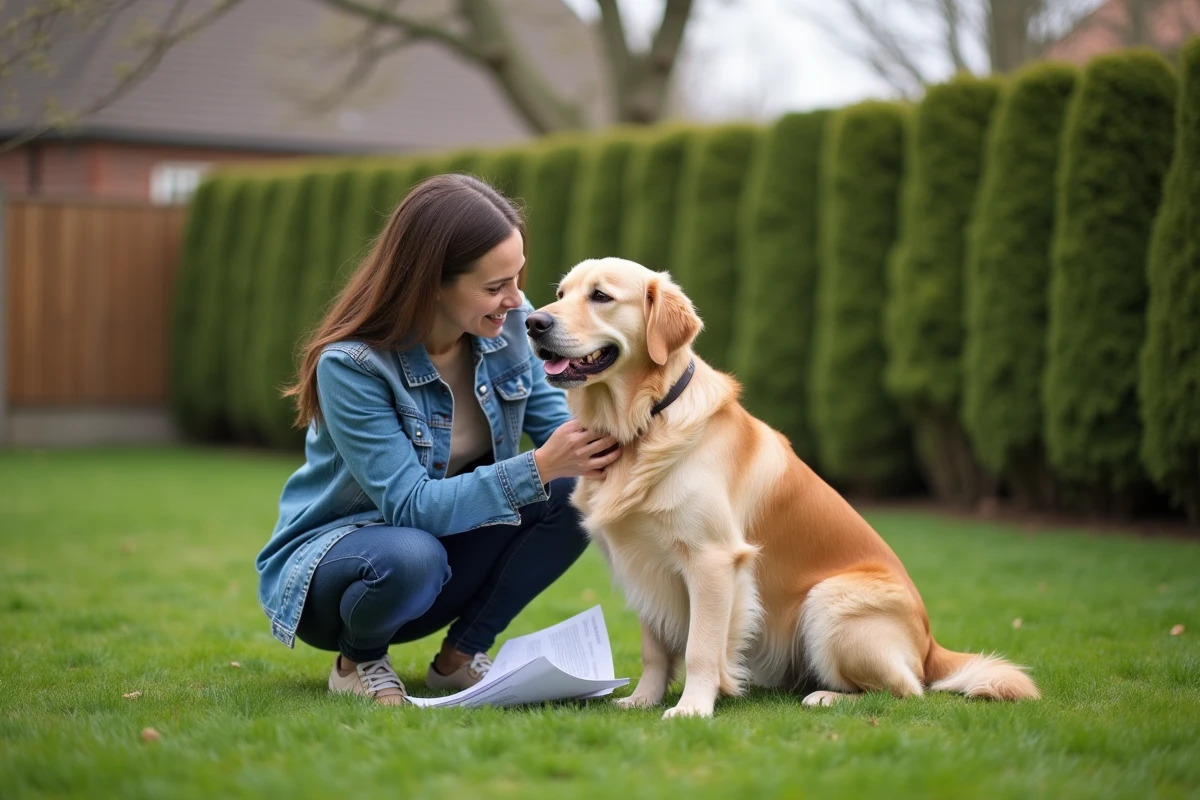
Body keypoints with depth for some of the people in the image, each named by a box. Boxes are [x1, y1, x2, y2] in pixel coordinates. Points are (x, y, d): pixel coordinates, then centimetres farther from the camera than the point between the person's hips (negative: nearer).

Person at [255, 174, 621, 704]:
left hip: (446, 541, 5)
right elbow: (409, 505, -30)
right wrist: (538, 468, -38)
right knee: (410, 557, -40)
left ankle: (462, 654, -3)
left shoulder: (506, 325, -10)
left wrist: (603, 446, -27)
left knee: (574, 492, -19)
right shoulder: (350, 364, -27)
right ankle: (358, 660, -5)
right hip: (331, 554, -5)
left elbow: (555, 421, -2)